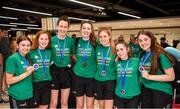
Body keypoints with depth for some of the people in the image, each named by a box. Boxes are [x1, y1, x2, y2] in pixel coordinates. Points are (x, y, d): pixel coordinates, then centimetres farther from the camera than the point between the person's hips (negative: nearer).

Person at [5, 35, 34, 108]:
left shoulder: (27, 58, 7)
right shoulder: (12, 59, -14)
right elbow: (9, 81, -16)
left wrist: (31, 72, 0)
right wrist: (26, 73, -22)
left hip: (29, 95, 7)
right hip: (17, 97, -7)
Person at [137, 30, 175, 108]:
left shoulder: (160, 54, -16)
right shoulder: (141, 54, 3)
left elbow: (171, 77, -18)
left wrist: (149, 76, -21)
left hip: (161, 90, -6)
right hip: (146, 89, 6)